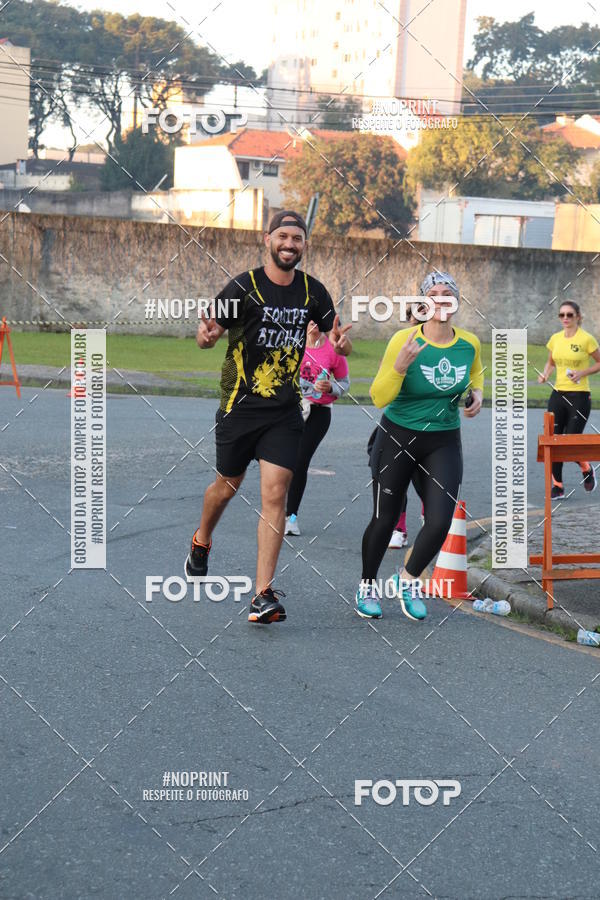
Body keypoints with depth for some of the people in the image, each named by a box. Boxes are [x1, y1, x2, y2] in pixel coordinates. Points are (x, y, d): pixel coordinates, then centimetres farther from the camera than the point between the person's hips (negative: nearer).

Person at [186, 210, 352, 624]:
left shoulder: (313, 291, 3)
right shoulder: (244, 286, -8)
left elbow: (340, 342, 11)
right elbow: (209, 331, -7)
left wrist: (342, 341, -14)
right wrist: (207, 335, -31)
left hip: (286, 410, 2)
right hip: (240, 405, -2)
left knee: (275, 493, -9)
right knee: (227, 487, 14)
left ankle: (263, 594, -7)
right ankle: (201, 541, 47)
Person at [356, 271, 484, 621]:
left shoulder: (470, 343, -5)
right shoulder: (405, 340, -17)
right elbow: (379, 397, -16)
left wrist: (478, 394, -1)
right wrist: (400, 366, -32)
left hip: (444, 443, 3)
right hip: (398, 438, -3)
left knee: (440, 522, -9)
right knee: (384, 519, 5)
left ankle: (409, 580, 19)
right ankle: (368, 586, 30)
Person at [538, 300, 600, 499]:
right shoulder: (555, 338, 7)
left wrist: (583, 372, -15)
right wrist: (545, 374, 2)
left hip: (579, 396, -5)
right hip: (558, 395, 5)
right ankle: (557, 486, 11)